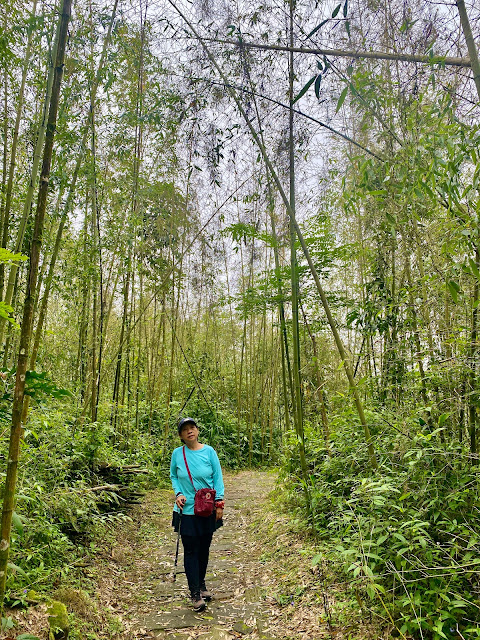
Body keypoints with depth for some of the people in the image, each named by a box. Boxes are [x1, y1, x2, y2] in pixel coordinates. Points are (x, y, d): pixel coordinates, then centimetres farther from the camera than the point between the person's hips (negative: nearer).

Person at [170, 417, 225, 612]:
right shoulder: (177, 454, -4)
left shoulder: (209, 451, -5)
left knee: (204, 548, 14)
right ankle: (195, 594, 11)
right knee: (191, 551, 0)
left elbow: (217, 477, 0)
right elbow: (173, 476, 11)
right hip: (187, 510, -1)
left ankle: (201, 584, 34)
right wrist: (178, 493, -6)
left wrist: (219, 502, -5)